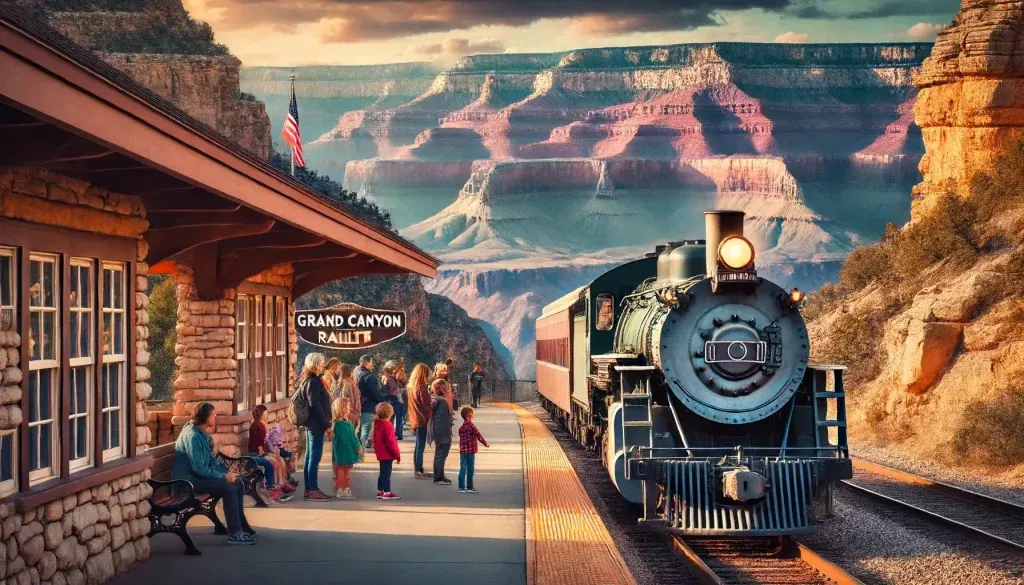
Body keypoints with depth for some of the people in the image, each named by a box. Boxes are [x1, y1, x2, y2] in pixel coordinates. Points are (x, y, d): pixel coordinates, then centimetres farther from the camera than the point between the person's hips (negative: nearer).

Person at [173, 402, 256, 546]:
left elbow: (211, 459, 16)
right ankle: (234, 534, -16)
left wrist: (227, 472, 0)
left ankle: (242, 526, 9)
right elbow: (198, 468, -25)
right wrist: (223, 476, -20)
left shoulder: (202, 434, 10)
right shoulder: (192, 436, -21)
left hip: (198, 475, 10)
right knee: (229, 488, -22)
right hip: (188, 479, -10)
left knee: (238, 484, 2)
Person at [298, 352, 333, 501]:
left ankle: (308, 489, 15)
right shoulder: (313, 382, -15)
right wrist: (327, 423, -17)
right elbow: (315, 405, -20)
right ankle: (313, 490, -6)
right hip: (316, 424, -10)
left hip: (311, 423, 10)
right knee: (315, 457, -7)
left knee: (310, 456, 12)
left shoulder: (307, 380, 15)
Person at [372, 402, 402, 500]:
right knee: (386, 473, -4)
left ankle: (380, 491, 22)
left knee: (383, 473, 17)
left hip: (381, 454, 9)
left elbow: (375, 440, 16)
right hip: (387, 454, -9)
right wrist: (397, 454, -13)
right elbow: (390, 442, -20)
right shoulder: (387, 425, -20)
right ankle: (387, 492, 0)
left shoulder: (377, 424, 8)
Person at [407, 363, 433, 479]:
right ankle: (418, 471, -1)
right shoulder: (422, 388, -18)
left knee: (418, 446, 16)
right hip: (422, 420, -9)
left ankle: (419, 470, 22)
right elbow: (426, 405, -18)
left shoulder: (410, 387, 8)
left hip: (414, 419, 9)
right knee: (420, 446, -3)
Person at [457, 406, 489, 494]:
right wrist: (485, 443, 3)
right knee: (470, 470, 2)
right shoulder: (471, 425, -11)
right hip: (470, 451, -6)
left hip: (462, 451, 6)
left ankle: (461, 487, 7)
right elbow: (478, 435, -8)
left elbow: (460, 439, 12)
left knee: (463, 469, 7)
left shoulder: (461, 428, 8)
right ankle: (469, 487, 6)